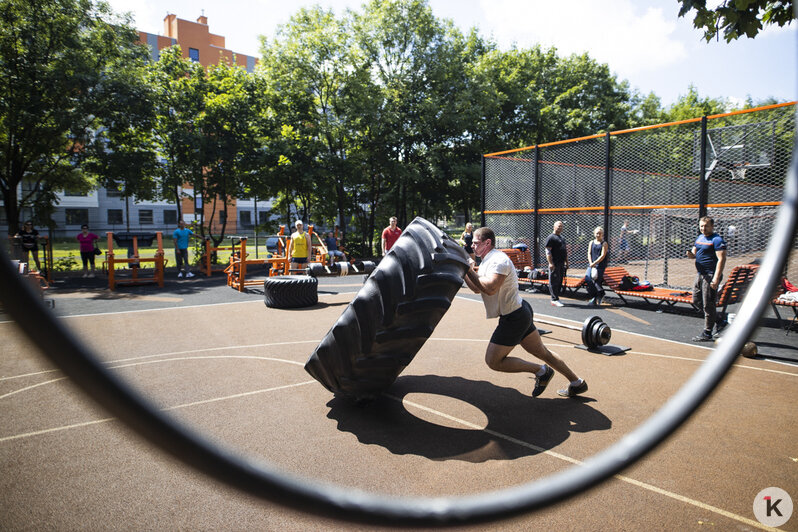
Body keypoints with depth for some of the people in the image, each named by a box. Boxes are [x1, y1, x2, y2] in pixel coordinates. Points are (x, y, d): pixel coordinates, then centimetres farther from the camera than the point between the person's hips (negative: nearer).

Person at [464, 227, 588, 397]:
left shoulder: (498, 260, -20)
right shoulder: (488, 260, 12)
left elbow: (490, 288, -34)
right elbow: (477, 288, 14)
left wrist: (470, 271, -24)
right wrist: (463, 272, 5)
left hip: (513, 318, -10)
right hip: (521, 312, 10)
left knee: (493, 361, -4)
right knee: (542, 352, 20)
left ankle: (541, 371, 2)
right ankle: (577, 383, 31)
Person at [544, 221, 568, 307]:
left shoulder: (562, 237, 20)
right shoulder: (551, 237, -7)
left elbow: (565, 250, 26)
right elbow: (548, 251, -13)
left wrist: (566, 262, 21)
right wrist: (550, 263, -20)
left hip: (562, 263, 9)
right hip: (555, 264, -9)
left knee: (560, 281, 11)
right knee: (554, 282, -5)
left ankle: (556, 297, 19)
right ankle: (554, 300, -2)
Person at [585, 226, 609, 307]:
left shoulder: (604, 244, 2)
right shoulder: (591, 242, 14)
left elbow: (603, 255, -7)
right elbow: (589, 253, 8)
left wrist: (595, 263, -14)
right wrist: (591, 263, -6)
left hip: (600, 266, -3)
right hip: (591, 265, 4)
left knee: (597, 281, -8)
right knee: (587, 279, -11)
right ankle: (593, 298, 3)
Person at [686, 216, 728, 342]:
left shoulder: (717, 240, -12)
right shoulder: (700, 237, 14)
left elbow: (721, 260, -18)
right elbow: (694, 253, 20)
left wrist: (716, 279, -25)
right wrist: (691, 254, -7)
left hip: (710, 276, -9)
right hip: (700, 274, 9)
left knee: (708, 305, -3)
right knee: (696, 301, 15)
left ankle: (707, 334, 5)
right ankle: (719, 322, 28)